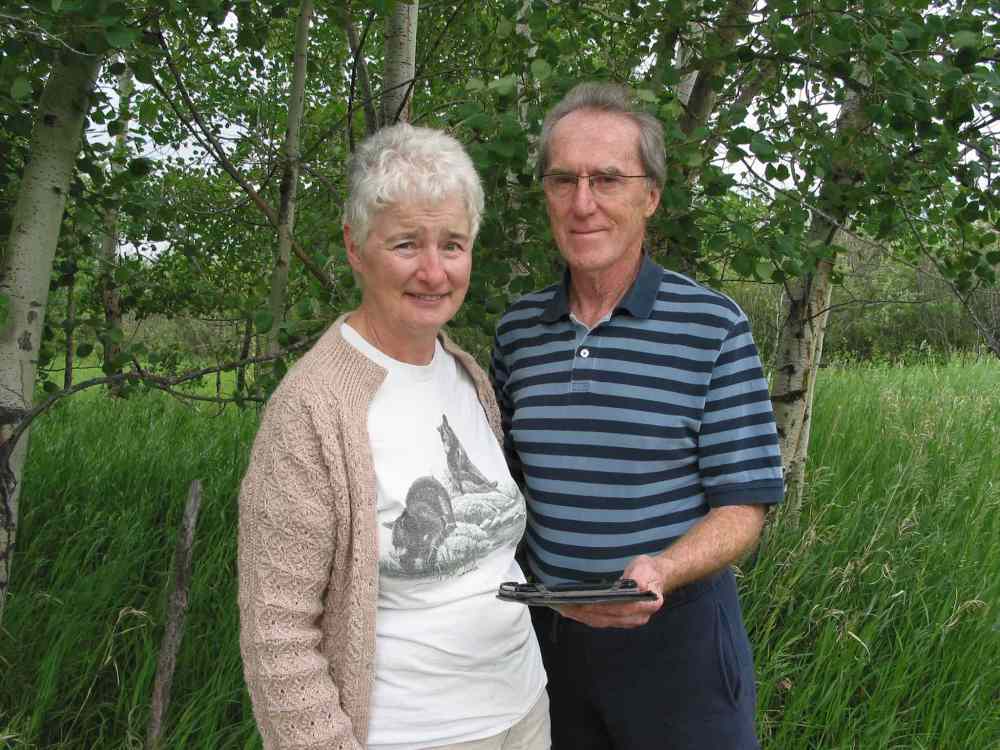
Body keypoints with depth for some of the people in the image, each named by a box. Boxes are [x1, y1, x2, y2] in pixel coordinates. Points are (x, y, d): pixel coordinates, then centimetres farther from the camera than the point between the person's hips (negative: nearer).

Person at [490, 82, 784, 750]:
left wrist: (657, 574, -29)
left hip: (677, 631, -3)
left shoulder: (714, 326, -11)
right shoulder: (517, 330, 1)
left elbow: (742, 507, -11)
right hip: (547, 626, 4)